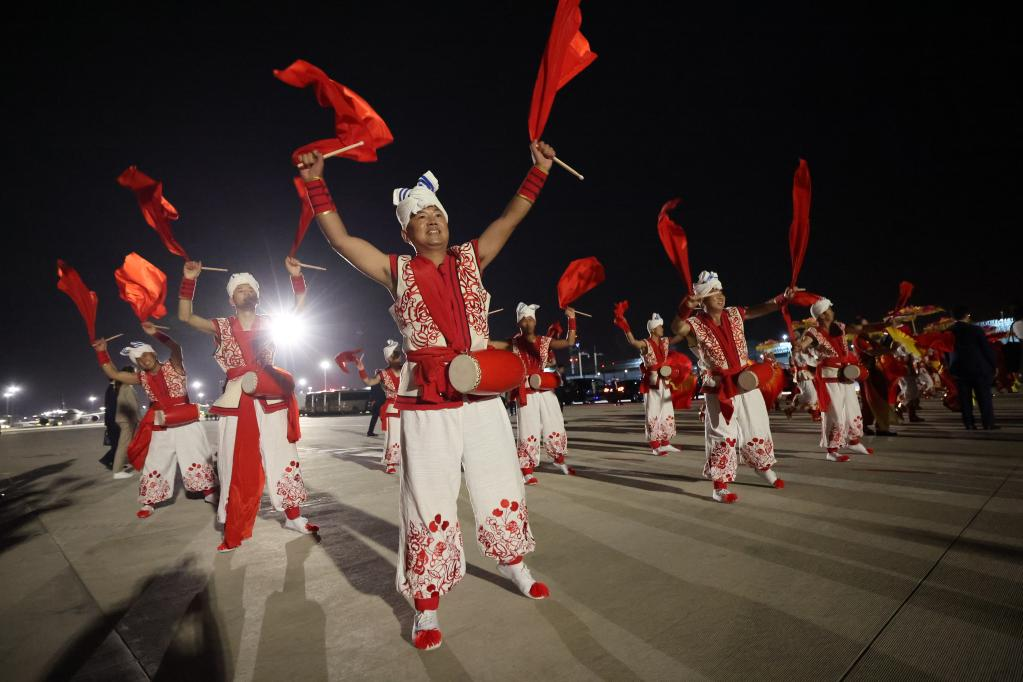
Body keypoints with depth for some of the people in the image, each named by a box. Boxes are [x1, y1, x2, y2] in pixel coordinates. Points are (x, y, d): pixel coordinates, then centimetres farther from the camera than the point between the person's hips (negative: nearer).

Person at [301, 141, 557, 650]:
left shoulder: (470, 259, 10)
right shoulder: (397, 272, 6)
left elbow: (510, 218, 8)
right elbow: (340, 239, 3)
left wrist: (538, 170, 5)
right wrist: (316, 184, 0)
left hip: (482, 396, 3)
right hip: (427, 404, -2)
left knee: (499, 487, 16)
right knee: (429, 504, 4)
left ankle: (512, 564, 40)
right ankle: (426, 607, 20)